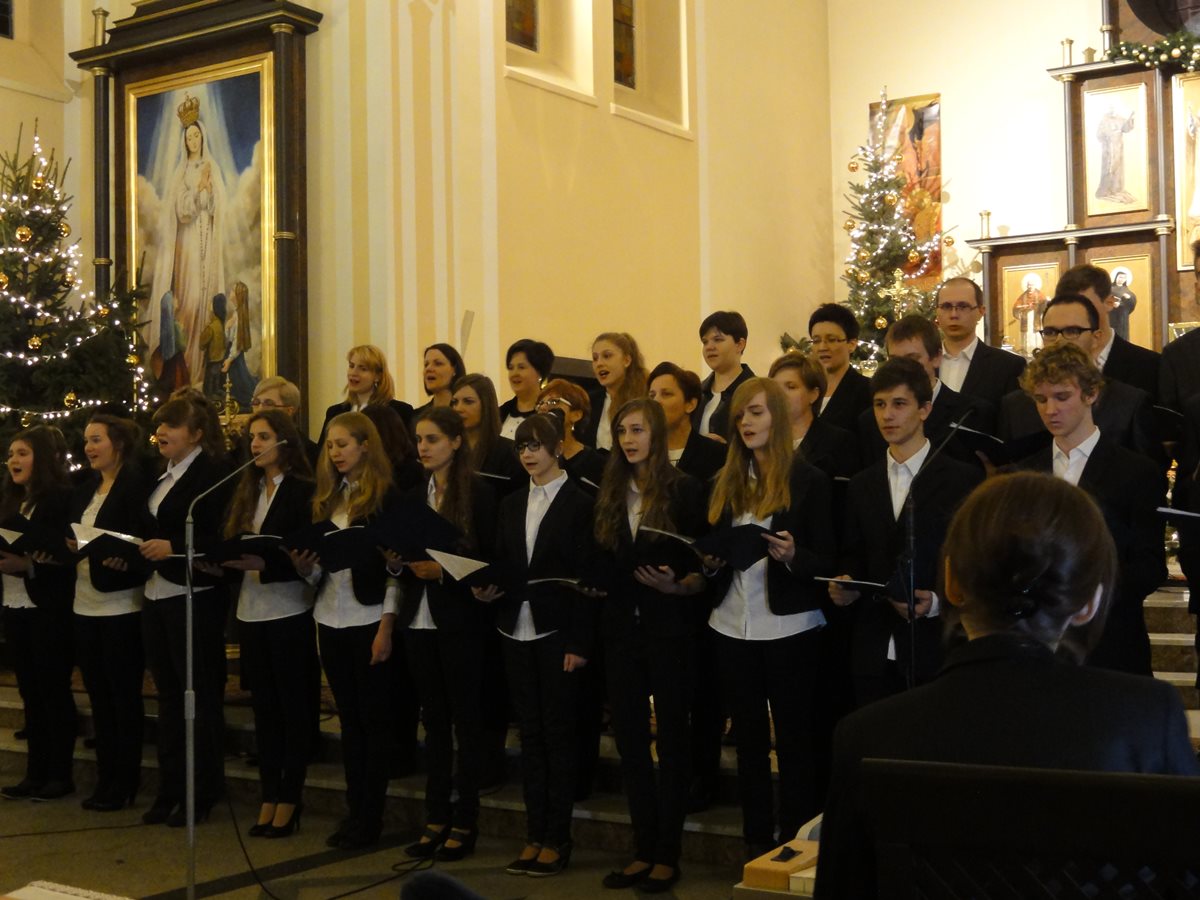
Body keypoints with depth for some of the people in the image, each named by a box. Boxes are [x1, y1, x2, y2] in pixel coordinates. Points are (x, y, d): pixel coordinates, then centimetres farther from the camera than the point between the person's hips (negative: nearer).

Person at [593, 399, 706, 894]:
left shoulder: (685, 490, -5)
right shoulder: (610, 495, 9)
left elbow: (705, 564, -7)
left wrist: (677, 586, -24)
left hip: (670, 629, -5)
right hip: (621, 630, 5)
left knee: (671, 738, 3)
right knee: (630, 738, 7)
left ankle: (667, 853, 11)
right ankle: (643, 849, 17)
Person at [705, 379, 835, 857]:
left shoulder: (809, 481, -4)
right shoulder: (725, 483, 10)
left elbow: (827, 561, -5)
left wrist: (793, 556, -23)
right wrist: (710, 561, -6)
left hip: (790, 629, -5)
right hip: (733, 627, 5)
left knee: (795, 740, 4)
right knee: (749, 740, 12)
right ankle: (756, 843, 22)